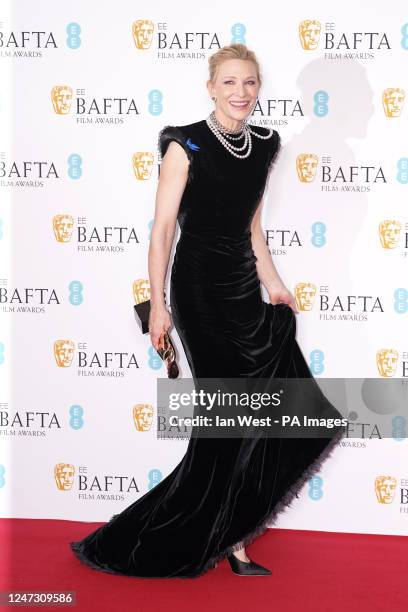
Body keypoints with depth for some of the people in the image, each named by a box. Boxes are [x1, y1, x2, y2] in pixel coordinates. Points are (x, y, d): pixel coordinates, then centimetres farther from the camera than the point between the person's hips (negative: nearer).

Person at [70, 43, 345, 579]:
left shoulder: (263, 145, 9)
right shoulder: (186, 145, -9)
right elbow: (163, 229, -10)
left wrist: (273, 285, 14)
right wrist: (158, 303, -13)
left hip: (244, 287, 7)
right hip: (199, 287, -7)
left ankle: (226, 533, 18)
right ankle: (229, 540, 12)